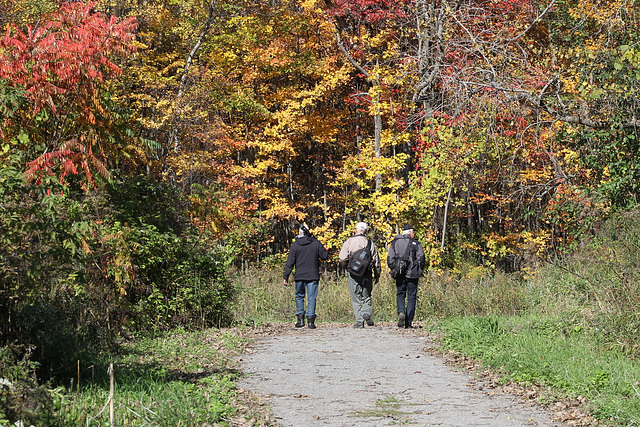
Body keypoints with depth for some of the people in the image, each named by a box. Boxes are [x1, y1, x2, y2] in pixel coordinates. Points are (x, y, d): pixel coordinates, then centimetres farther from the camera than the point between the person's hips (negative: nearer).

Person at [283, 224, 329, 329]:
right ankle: (310, 320, -4)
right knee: (311, 298, 2)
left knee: (299, 296, 15)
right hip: (313, 276, 0)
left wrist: (286, 277, 3)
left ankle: (300, 318, 5)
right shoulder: (316, 243, -1)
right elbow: (325, 256, 3)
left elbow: (290, 263, 0)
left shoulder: (295, 245, 0)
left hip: (299, 276, 0)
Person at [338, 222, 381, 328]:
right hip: (367, 274, 2)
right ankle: (366, 314, -8)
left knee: (356, 298, 4)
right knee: (367, 296, 16)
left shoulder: (349, 242, -3)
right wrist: (377, 275, 17)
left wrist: (344, 267, 15)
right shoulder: (370, 243, 3)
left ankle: (359, 321, -1)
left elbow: (342, 259, -7)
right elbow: (376, 260, 6)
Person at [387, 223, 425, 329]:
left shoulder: (395, 243, 7)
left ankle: (401, 312, -13)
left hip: (399, 275, 2)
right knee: (411, 298, 5)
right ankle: (408, 323, 3)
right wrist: (419, 270, 6)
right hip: (412, 275, -2)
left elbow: (390, 259, 3)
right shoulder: (416, 243, 0)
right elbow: (421, 258, -8)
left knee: (400, 295, 15)